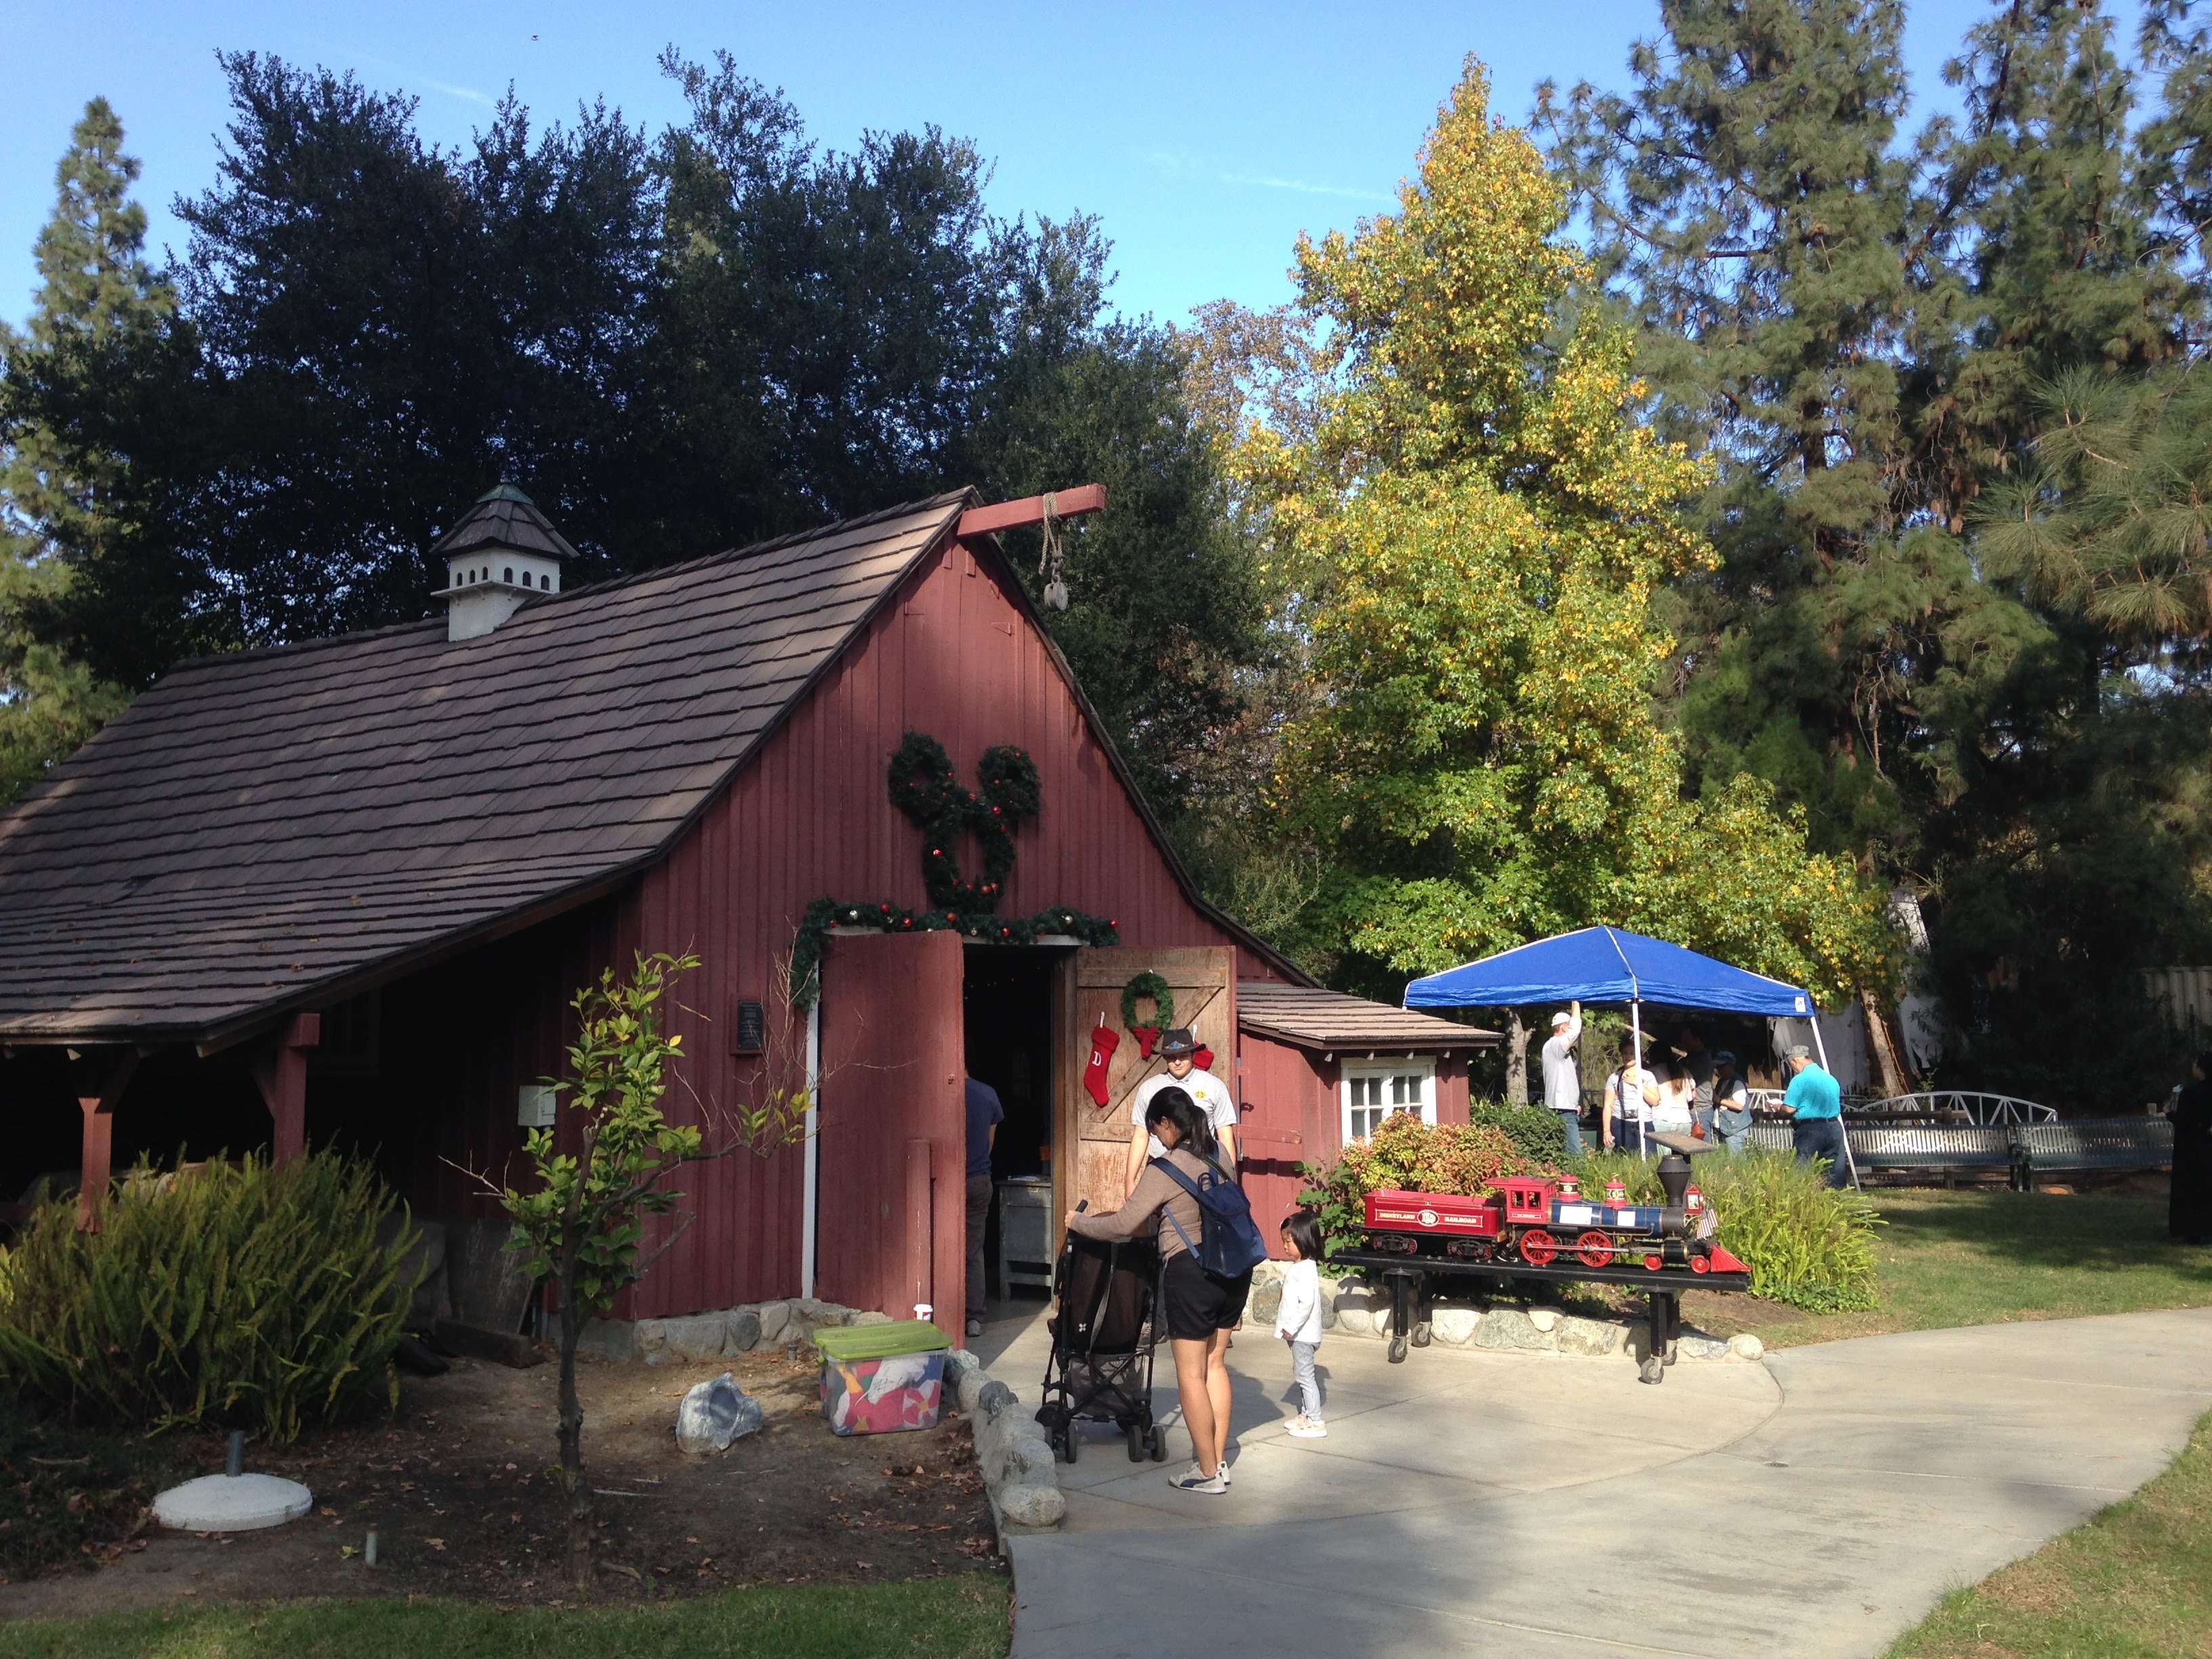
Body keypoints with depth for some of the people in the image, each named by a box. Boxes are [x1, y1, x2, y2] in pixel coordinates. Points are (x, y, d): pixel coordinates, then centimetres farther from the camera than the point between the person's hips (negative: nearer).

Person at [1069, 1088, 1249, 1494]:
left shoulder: (1166, 1168, -11)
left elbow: (1124, 1224, -9)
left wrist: (1079, 1222, 7)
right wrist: (1149, 1221, 31)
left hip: (1191, 1273, -7)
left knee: (1191, 1374, 3)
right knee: (1214, 1363, 16)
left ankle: (1207, 1472, 8)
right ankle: (1219, 1460, 20)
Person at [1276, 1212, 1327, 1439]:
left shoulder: (1306, 1269, -20)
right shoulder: (1298, 1266, 11)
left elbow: (1307, 1303, -27)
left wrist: (1291, 1327, -23)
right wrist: (1288, 1326, 17)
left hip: (1303, 1333, -10)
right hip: (1299, 1333, 10)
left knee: (1305, 1375, -5)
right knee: (1300, 1375, 18)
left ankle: (1316, 1423, -1)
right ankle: (1305, 1414, 28)